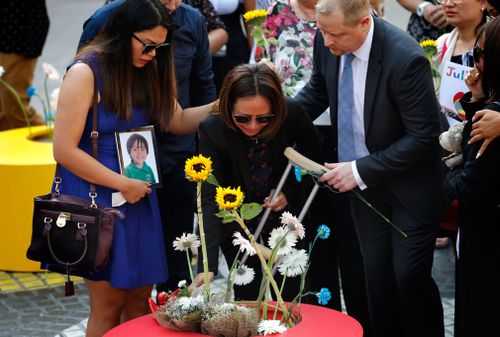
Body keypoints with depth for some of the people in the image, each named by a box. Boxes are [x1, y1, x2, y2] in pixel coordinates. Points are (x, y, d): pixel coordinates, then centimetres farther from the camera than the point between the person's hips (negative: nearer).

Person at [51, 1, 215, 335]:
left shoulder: (147, 70, 6)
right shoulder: (86, 72, -14)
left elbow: (177, 121, 13)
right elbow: (65, 150, -16)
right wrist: (122, 184, -14)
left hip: (138, 194, 6)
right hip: (97, 196, -6)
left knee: (140, 299, 8)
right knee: (108, 304, 1)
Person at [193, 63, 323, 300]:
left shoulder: (292, 117, -23)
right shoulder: (212, 130, -26)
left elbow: (314, 153, 0)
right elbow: (209, 198, -30)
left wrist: (290, 192, -15)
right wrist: (207, 266, -38)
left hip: (283, 214, 1)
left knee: (289, 296, 7)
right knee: (248, 300, 2)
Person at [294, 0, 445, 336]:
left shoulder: (406, 58, -28)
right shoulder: (328, 43, -10)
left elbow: (424, 137, -23)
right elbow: (319, 91, 12)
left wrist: (361, 170, -22)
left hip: (408, 185, -5)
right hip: (361, 181, 5)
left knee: (410, 276, -4)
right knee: (376, 275, 9)